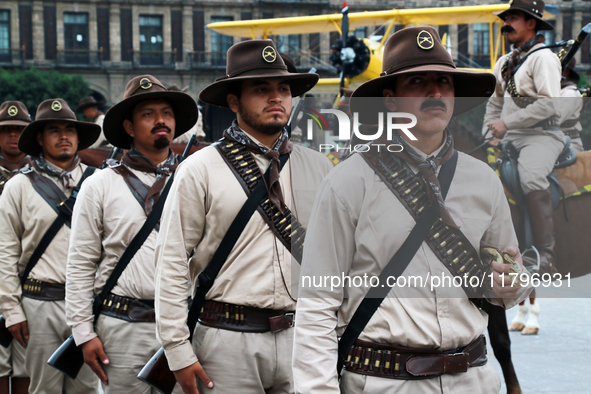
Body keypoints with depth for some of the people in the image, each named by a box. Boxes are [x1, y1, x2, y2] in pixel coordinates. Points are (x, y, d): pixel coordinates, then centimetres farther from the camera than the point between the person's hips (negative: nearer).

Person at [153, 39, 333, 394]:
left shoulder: (319, 168, 11)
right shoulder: (200, 170, 0)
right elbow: (172, 261, -3)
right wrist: (179, 352, -7)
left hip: (303, 338, 3)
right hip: (229, 340, -3)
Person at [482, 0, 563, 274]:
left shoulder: (543, 58, -5)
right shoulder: (505, 62, 21)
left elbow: (549, 104, -17)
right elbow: (495, 102, 28)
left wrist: (507, 123, -19)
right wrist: (490, 133, 11)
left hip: (541, 135, -8)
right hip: (509, 137, 8)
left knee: (531, 178, -34)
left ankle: (545, 255, -33)